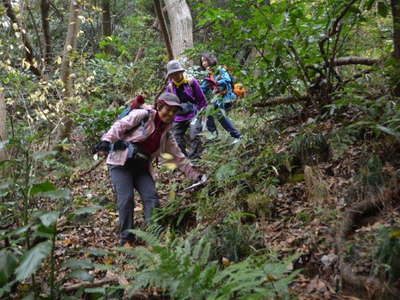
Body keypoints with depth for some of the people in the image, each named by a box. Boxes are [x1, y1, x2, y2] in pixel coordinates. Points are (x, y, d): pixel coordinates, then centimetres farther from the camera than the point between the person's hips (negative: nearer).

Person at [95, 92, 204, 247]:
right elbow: (119, 126, -11)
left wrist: (195, 175, 14)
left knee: (151, 197, -10)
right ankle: (126, 240, -3)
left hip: (141, 168, 6)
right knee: (126, 199, -14)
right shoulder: (143, 115, -3)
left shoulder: (166, 135, 15)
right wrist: (106, 141, -28)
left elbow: (179, 157, 19)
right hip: (121, 163, -6)